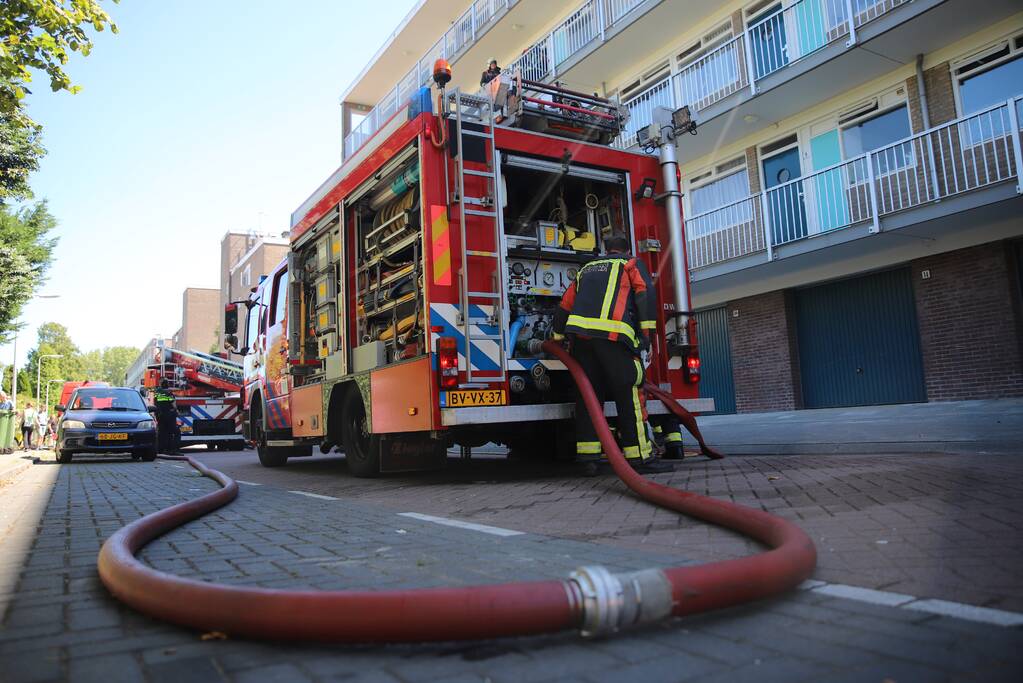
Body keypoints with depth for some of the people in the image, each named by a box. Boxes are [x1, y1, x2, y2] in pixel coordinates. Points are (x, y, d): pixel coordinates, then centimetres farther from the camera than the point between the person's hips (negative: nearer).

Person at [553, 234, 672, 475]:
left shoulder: (587, 268, 32)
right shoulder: (631, 264, 17)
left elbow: (564, 306, 31)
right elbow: (645, 294, 0)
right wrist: (646, 333, -3)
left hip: (579, 333, 6)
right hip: (612, 336, -5)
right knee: (628, 393, -5)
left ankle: (588, 455, 7)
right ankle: (638, 457, -7)